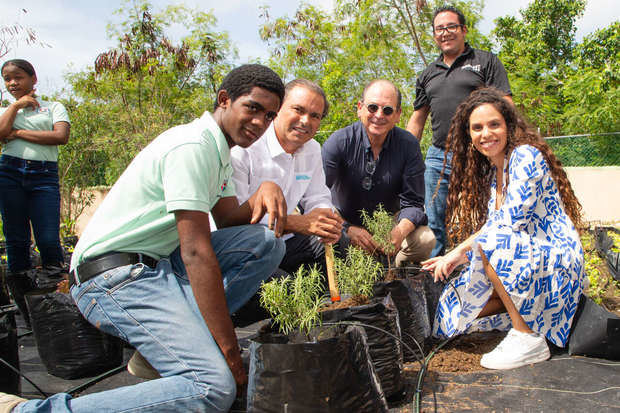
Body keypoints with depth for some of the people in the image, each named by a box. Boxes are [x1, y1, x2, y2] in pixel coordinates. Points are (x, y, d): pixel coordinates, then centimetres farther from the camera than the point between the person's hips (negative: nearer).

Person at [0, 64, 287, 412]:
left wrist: (264, 190, -7)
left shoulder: (218, 150, 15)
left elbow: (229, 218, 15)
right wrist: (229, 350, -21)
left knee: (266, 242, 0)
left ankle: (161, 345, -2)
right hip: (116, 275, -10)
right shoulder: (192, 147, -18)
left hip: (158, 264, 10)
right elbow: (196, 252, -23)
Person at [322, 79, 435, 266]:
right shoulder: (339, 142, -15)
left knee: (425, 239, -24)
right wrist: (348, 229, -38)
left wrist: (400, 231, -33)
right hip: (345, 224, -1)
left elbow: (413, 202, -10)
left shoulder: (409, 145, -9)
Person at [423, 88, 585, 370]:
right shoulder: (489, 172, 12)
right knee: (452, 305, -7)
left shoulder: (525, 156, -12)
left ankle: (529, 338, -22)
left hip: (557, 262, -7)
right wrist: (452, 259, -6)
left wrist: (459, 252, -20)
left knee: (490, 242, -34)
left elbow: (511, 220, -23)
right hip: (521, 266, 7)